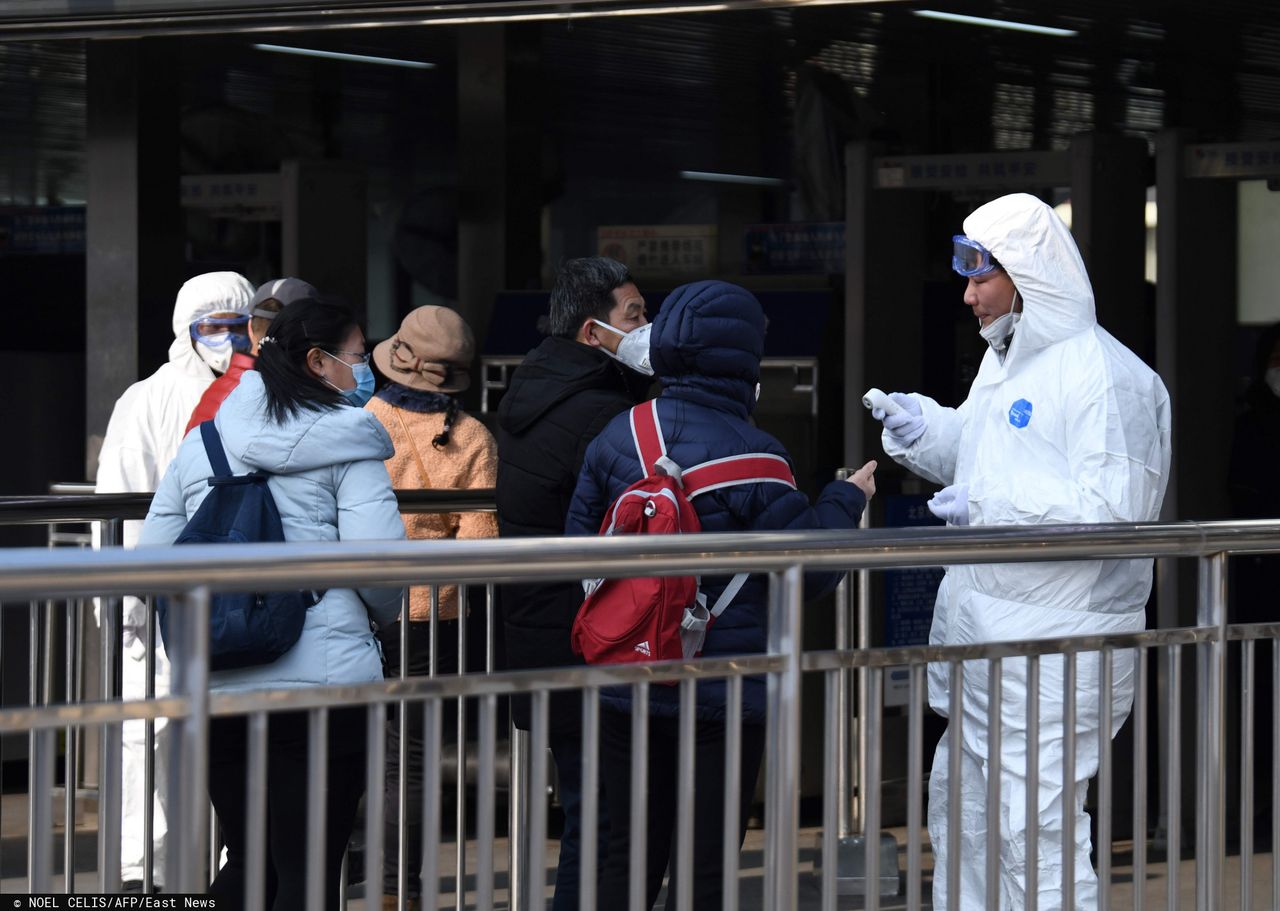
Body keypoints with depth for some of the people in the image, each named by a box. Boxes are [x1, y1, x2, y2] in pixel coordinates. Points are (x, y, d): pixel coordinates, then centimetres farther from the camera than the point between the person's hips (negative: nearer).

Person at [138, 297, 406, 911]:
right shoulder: (346, 447, -3)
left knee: (247, 858, 19)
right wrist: (382, 615, 7)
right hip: (322, 682, -5)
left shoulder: (201, 443, 11)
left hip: (215, 687, 5)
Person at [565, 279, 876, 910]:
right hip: (722, 692, -4)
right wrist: (846, 501, 5)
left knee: (629, 858, 16)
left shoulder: (618, 438, -1)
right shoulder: (751, 457, -14)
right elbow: (810, 573, -10)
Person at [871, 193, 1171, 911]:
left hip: (1057, 641, -10)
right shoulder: (1004, 362, 16)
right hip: (979, 635, 10)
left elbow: (1117, 508, -25)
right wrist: (926, 429, 11)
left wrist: (990, 509, -25)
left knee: (1037, 825, -12)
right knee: (961, 807, 17)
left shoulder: (1106, 376, -16)